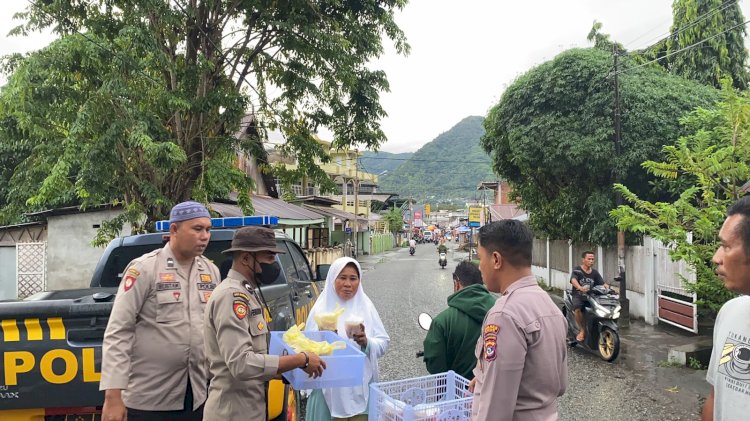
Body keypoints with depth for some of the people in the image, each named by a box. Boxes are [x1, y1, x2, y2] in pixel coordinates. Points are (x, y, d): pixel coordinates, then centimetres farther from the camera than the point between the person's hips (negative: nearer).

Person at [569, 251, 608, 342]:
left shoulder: (594, 272, 14)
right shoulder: (577, 270, -3)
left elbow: (603, 283, 4)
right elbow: (573, 280, -22)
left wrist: (608, 288, -20)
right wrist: (580, 288, -43)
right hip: (578, 295, -4)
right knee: (577, 309, -34)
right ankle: (582, 329, -12)